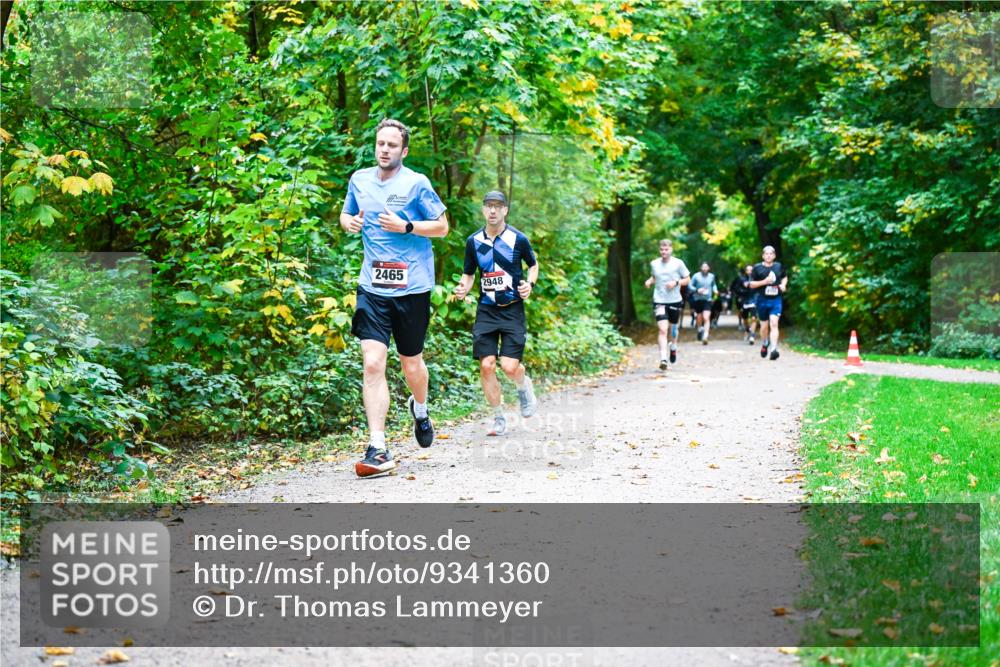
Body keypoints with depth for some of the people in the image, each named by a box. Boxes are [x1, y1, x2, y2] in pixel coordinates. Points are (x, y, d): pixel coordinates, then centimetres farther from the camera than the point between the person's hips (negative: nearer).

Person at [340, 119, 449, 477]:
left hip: (412, 287, -2)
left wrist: (405, 226, -16)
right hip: (372, 287, 2)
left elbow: (442, 227, -2)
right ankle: (378, 450, -13)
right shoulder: (359, 179, 8)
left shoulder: (416, 183, -4)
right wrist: (349, 222, -1)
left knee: (411, 363, 12)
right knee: (373, 364, -12)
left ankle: (420, 409, 47)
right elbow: (346, 215, 23)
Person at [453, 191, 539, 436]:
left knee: (510, 366, -11)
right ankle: (499, 419, 10)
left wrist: (530, 284, -6)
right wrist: (463, 288, -6)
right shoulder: (473, 241, 4)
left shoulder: (518, 239, -3)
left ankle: (524, 386, 27)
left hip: (513, 310, -2)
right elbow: (469, 273, 15)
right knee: (486, 365, -6)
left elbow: (533, 265, 13)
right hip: (486, 311, 2)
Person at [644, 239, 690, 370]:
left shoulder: (678, 263, -5)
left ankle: (673, 347, 48)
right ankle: (663, 359, -18)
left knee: (673, 327, 18)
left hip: (675, 301, 0)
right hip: (659, 301, 0)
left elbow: (687, 279, 2)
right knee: (662, 329, -14)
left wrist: (676, 282, -15)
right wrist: (649, 281, -2)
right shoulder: (654, 264, 2)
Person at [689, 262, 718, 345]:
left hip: (707, 300, 0)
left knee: (706, 318, -15)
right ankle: (700, 329, 45)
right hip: (698, 300, 0)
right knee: (699, 318, 12)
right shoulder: (696, 276, -5)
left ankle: (705, 337, -21)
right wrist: (697, 290, -18)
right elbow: (690, 286, -3)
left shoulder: (712, 276, 5)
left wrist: (715, 289, 3)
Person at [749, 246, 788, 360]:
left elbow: (785, 277, 25)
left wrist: (783, 284, 3)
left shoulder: (779, 266, 6)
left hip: (776, 300, 0)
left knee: (774, 323, -16)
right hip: (762, 300, 0)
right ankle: (765, 344, 39)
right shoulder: (757, 268, -1)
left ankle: (774, 349, -23)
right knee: (764, 325, 11)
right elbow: (751, 284, -2)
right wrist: (764, 281, -15)